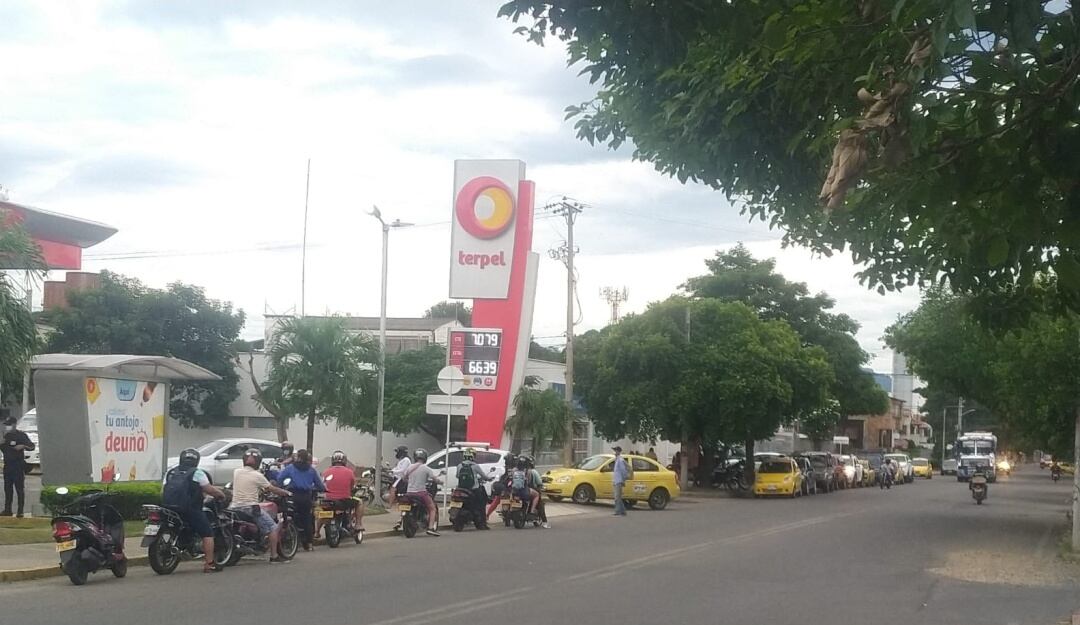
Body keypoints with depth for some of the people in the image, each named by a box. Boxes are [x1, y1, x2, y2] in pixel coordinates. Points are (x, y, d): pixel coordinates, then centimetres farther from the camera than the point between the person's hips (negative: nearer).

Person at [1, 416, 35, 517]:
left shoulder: (21, 435, -5)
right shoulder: (6, 436, 14)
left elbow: (32, 447, -9)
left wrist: (23, 446, -27)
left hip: (19, 466, -7)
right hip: (7, 465, 7)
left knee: (20, 489, -4)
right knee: (7, 489, 9)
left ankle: (20, 511, -3)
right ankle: (7, 510, 15)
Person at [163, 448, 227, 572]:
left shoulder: (170, 472, 16)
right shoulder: (197, 473, 0)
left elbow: (162, 492, 12)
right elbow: (209, 489, -5)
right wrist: (221, 494, 11)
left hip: (169, 508, 6)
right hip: (189, 510, -6)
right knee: (207, 533, 1)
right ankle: (209, 564, -5)